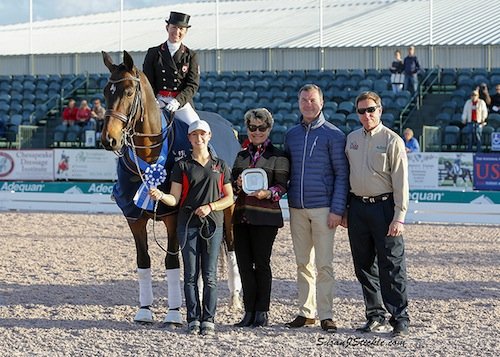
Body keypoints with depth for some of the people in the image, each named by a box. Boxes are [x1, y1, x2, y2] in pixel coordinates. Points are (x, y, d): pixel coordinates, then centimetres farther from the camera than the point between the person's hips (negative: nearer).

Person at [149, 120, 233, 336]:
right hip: (188, 224, 0)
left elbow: (229, 198, 8)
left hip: (212, 223, 0)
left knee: (209, 275, 0)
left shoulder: (220, 166, 9)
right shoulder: (182, 166, 5)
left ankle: (208, 320, 3)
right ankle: (193, 320, 5)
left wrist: (210, 206, -8)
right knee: (191, 275, 1)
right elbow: (175, 199, 1)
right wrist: (160, 196, -20)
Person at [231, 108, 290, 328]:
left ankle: (262, 312, 2)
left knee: (262, 263, -4)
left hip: (265, 216, -5)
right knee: (244, 264, 4)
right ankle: (249, 312, 10)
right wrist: (237, 184, -4)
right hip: (241, 215, 5)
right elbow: (231, 182, 19)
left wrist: (267, 193, -24)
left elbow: (281, 186, -5)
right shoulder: (242, 155, 18)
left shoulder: (277, 156, 2)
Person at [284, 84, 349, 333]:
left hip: (323, 208, -5)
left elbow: (342, 174, -4)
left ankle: (325, 315, -3)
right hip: (297, 209, 5)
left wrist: (337, 209, -12)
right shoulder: (291, 135, 13)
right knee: (303, 264, 8)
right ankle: (306, 312, 14)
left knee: (324, 264, -5)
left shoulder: (333, 135, -2)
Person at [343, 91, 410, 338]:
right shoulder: (351, 139, 11)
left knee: (391, 266, -6)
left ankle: (400, 319, -3)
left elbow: (400, 181, -8)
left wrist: (399, 217, -13)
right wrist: (343, 211, 14)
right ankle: (376, 315, 18)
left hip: (384, 206, -5)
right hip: (357, 207, 6)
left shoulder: (392, 141, -5)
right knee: (364, 266, 8)